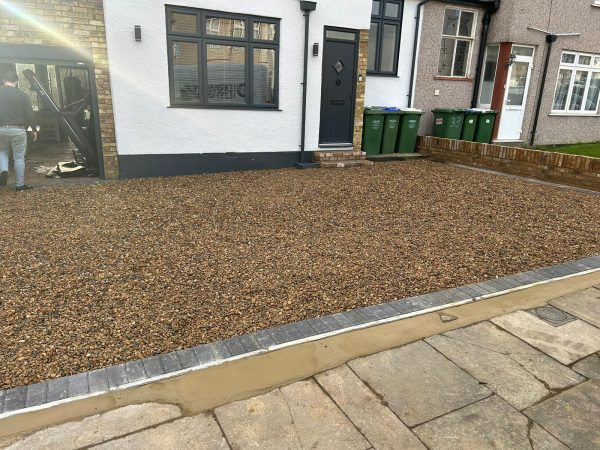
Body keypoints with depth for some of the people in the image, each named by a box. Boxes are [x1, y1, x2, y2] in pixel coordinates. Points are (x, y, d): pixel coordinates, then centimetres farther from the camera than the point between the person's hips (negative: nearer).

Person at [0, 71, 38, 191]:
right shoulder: (22, 95, -3)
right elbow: (30, 114, -2)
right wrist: (34, 129, 8)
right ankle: (20, 185, 11)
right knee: (19, 157, 6)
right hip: (18, 129, -2)